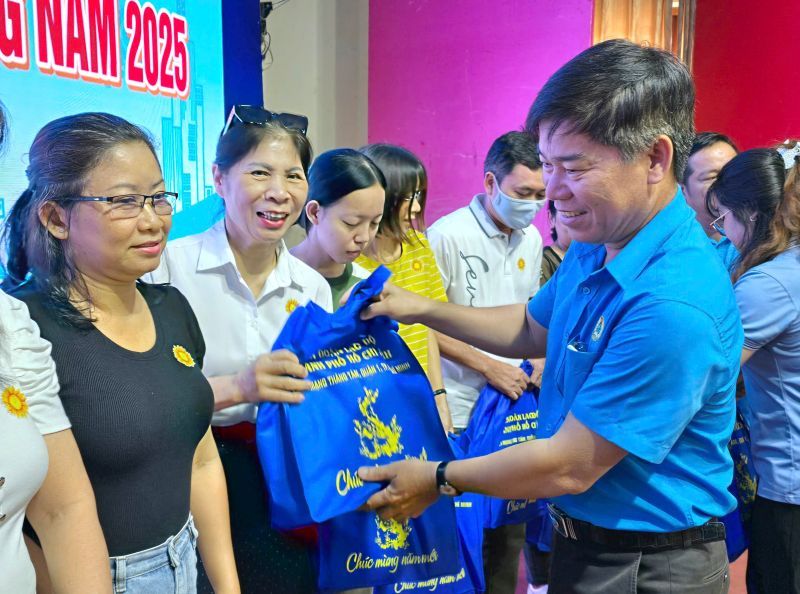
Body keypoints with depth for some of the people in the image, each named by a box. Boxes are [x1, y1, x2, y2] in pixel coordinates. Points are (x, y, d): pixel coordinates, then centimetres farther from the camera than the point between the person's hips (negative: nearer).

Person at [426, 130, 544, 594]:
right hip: (458, 414, -6)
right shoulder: (448, 236, -14)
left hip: (516, 407, 6)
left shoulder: (532, 240, 7)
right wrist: (489, 367, -14)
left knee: (511, 523, 15)